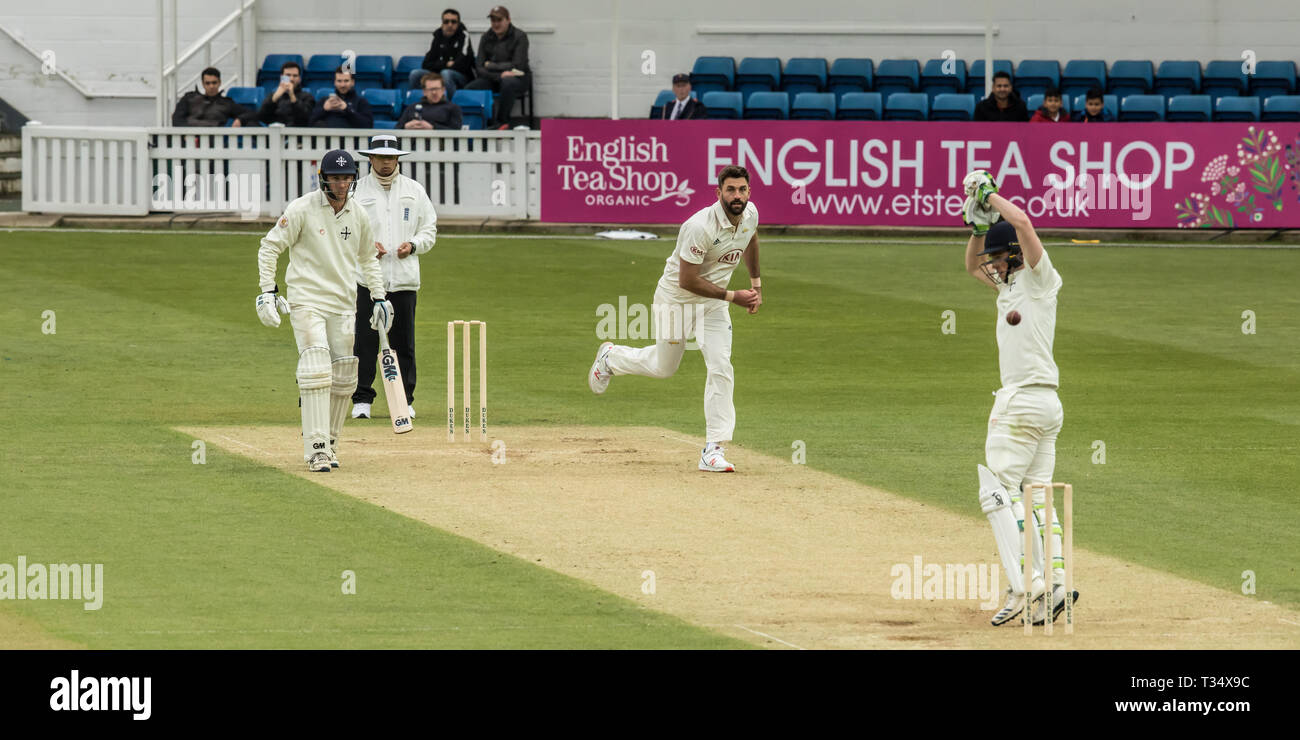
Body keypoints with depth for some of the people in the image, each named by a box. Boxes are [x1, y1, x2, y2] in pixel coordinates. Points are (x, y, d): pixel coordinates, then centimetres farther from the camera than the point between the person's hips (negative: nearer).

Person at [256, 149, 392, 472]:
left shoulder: (358, 216, 7)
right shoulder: (302, 210, -8)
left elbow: (367, 258, 23)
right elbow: (269, 247, -4)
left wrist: (379, 297, 17)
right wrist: (268, 291, -12)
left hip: (343, 306, 6)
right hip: (307, 301, -6)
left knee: (343, 379, 6)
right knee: (316, 370, -18)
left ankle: (330, 444, 21)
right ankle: (316, 449, -19)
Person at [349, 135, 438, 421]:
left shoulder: (414, 191, 11)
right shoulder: (356, 190, 5)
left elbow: (430, 230, 14)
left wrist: (413, 245, -5)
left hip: (404, 277, 2)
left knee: (403, 342, 2)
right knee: (365, 340, -4)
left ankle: (404, 399, 10)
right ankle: (362, 399, 2)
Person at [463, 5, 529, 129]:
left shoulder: (520, 37, -4)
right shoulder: (486, 38, 8)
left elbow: (518, 66, -12)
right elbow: (479, 68, 1)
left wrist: (491, 66, -6)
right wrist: (499, 75, -18)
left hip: (517, 79, -4)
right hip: (492, 79, 4)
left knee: (507, 83, -41)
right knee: (469, 89, -25)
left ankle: (501, 122, -30)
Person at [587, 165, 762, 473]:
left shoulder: (750, 214, -9)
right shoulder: (700, 227, -32)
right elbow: (687, 280, -28)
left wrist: (755, 281, 16)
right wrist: (732, 296, -27)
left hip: (713, 304, 5)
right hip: (676, 298, -5)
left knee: (720, 369, -11)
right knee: (663, 367, 13)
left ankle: (713, 450, -9)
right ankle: (611, 357, 45)